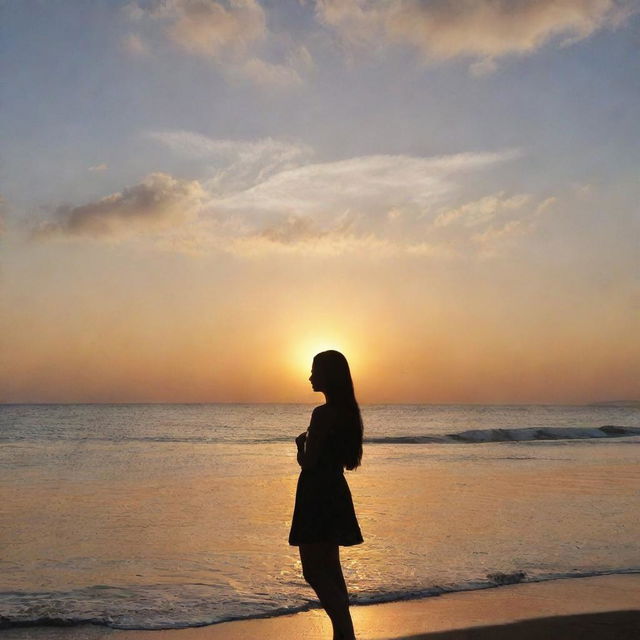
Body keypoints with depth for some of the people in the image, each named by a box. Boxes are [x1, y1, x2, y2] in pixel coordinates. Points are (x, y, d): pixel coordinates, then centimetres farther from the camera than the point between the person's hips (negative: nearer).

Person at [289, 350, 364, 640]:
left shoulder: (322, 414, -18)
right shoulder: (347, 412, 9)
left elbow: (307, 462, -17)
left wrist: (301, 442, 1)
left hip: (317, 496, -10)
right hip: (335, 493, 10)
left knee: (314, 571, -4)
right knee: (330, 568, 17)